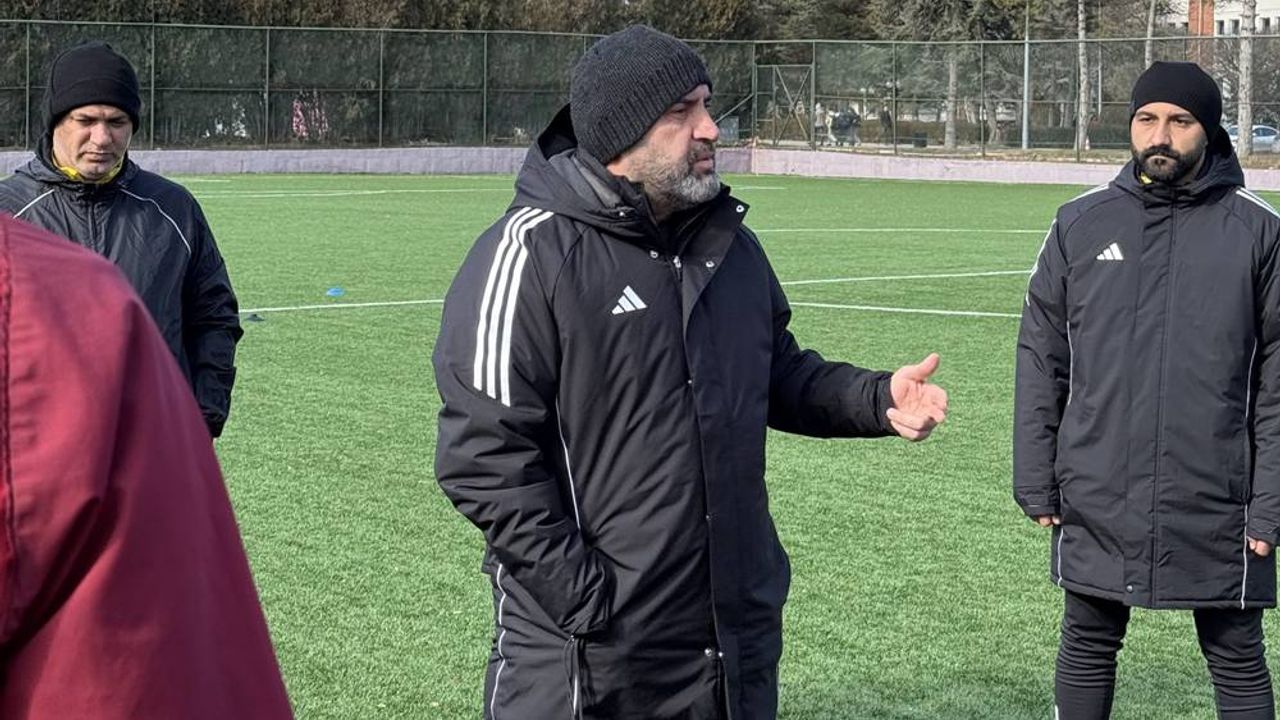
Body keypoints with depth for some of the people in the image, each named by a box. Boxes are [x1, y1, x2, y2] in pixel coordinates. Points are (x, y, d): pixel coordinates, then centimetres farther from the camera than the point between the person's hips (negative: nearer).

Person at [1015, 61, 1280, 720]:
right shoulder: (1079, 225, 4)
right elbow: (1040, 361, 6)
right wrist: (1036, 482, 2)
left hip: (1217, 508, -2)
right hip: (1096, 502, 2)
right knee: (1087, 648, 13)